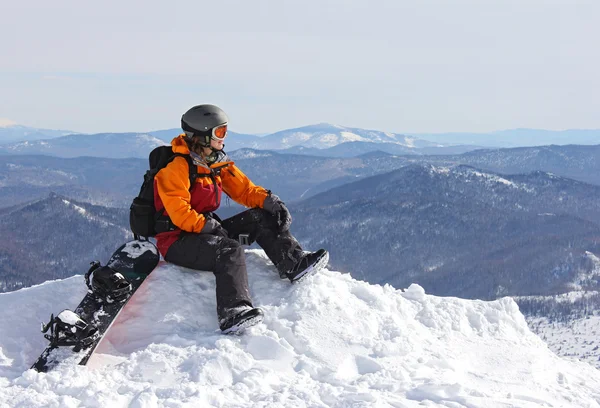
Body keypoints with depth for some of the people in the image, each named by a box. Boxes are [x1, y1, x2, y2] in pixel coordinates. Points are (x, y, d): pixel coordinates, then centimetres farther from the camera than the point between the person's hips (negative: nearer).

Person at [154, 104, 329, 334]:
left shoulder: (218, 163, 11)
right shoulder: (177, 167, -15)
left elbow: (244, 189, 10)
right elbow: (179, 212, -23)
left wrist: (269, 201, -8)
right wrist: (208, 226, -29)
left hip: (207, 229, 9)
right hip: (177, 240, -9)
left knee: (260, 217, -3)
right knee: (229, 250, -36)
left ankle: (293, 264, -15)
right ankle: (233, 314, -49)